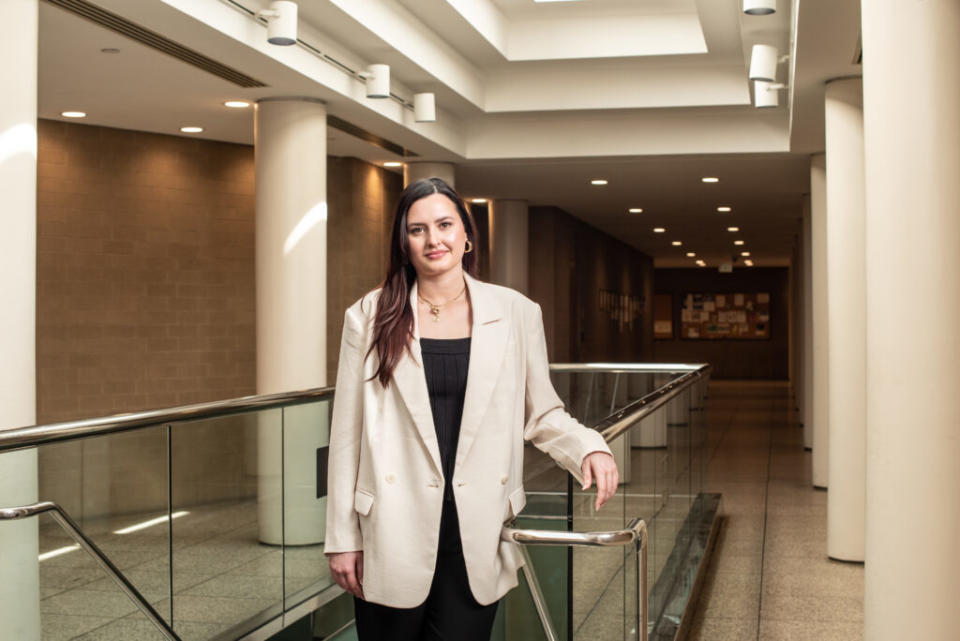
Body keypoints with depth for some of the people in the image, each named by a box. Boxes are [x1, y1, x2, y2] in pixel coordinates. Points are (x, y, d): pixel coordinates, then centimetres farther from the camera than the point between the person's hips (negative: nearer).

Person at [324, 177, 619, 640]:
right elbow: (347, 433, 3)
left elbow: (541, 413, 11)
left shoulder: (516, 313, 4)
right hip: (394, 536, 0)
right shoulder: (370, 316, 2)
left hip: (477, 536, 1)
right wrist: (342, 537, 2)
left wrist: (590, 448, -9)